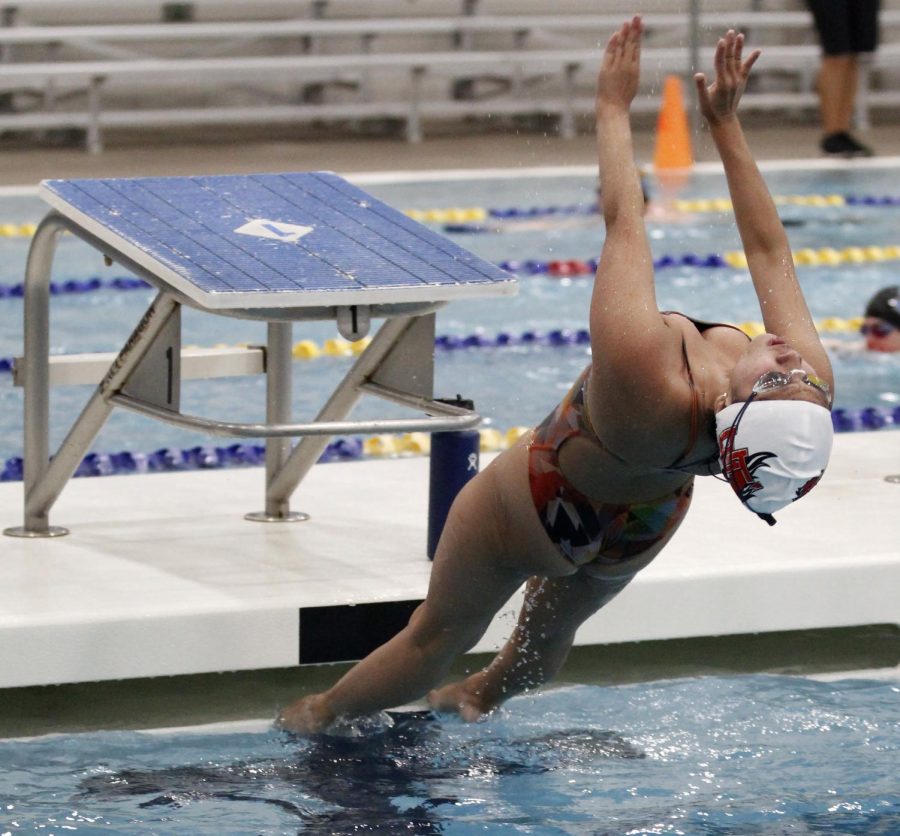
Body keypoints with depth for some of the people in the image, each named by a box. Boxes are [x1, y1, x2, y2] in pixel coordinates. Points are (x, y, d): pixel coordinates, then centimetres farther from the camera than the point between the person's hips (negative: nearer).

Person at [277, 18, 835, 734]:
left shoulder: (643, 374, -51)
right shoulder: (813, 383, -38)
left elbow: (622, 218, -36)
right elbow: (770, 250, -21)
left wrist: (613, 103, -23)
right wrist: (727, 123, -11)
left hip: (544, 509, -5)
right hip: (647, 522, 5)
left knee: (438, 635, 21)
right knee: (553, 627, 34)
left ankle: (324, 714, 43)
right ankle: (484, 696, 62)